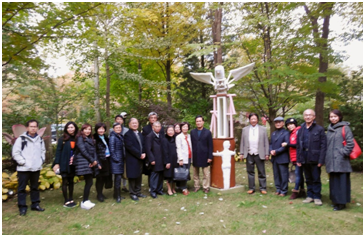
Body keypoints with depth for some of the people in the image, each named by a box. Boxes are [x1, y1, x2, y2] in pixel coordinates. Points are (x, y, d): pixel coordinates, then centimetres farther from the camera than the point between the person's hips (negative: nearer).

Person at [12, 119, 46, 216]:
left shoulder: (40, 139, 8)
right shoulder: (21, 139, -8)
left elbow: (43, 151, 18)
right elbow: (15, 153, -9)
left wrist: (41, 160, 6)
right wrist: (23, 162, -13)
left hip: (36, 168, 5)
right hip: (24, 169, -4)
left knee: (35, 187, 15)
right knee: (22, 188, 2)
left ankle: (35, 204, 26)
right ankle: (22, 207, 11)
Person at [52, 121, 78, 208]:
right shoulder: (62, 139, -6)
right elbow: (58, 151, -7)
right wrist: (57, 163, -11)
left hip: (72, 164, 3)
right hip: (64, 164, -3)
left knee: (71, 181, 13)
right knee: (65, 181, 4)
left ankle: (71, 199, 24)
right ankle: (66, 201, 12)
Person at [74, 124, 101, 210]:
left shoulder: (91, 139, 20)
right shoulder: (80, 138, -1)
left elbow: (94, 151, 12)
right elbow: (83, 151, -11)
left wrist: (96, 162, -4)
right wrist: (93, 160, -9)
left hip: (91, 163, 7)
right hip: (83, 163, -7)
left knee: (88, 182, 6)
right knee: (89, 182, -10)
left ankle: (86, 200, 15)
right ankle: (84, 202, -2)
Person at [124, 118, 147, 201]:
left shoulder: (140, 134, 16)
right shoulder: (128, 134, -10)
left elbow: (143, 145, 14)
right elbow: (130, 147, -18)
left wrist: (143, 154, -5)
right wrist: (139, 155, -16)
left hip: (140, 159, 7)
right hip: (132, 159, -7)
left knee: (139, 176, 14)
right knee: (132, 177, 3)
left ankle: (138, 192, 25)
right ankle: (133, 193, 15)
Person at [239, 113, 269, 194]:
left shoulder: (263, 129, 5)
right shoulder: (245, 129, 9)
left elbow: (266, 142, 3)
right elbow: (242, 142, 8)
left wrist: (266, 154, -1)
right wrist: (242, 153, 3)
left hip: (259, 154, -1)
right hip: (249, 154, 1)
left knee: (261, 172, 4)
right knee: (250, 172, 7)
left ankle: (263, 188, 15)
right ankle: (251, 188, 17)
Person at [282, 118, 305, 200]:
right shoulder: (291, 133, 16)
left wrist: (287, 144, -13)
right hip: (294, 158, 9)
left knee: (298, 173, -5)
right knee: (299, 174, 14)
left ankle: (296, 191, 0)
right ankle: (302, 191, 22)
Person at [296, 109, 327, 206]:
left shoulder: (319, 129, -4)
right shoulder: (301, 130, 10)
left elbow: (323, 146, -8)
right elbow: (298, 146, 10)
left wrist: (321, 160, -14)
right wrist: (298, 159, 5)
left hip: (315, 159, -4)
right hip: (304, 159, 4)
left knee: (316, 179, 5)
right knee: (308, 179, 14)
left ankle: (317, 197, 16)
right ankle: (310, 196, 24)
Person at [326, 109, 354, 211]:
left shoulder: (345, 128, -4)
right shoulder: (330, 129, 15)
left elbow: (350, 143, -9)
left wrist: (344, 153, -10)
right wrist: (327, 157, 12)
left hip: (341, 161, -6)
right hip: (331, 161, 6)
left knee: (342, 181, -2)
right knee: (333, 182, 12)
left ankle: (341, 202, 7)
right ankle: (335, 200, 22)